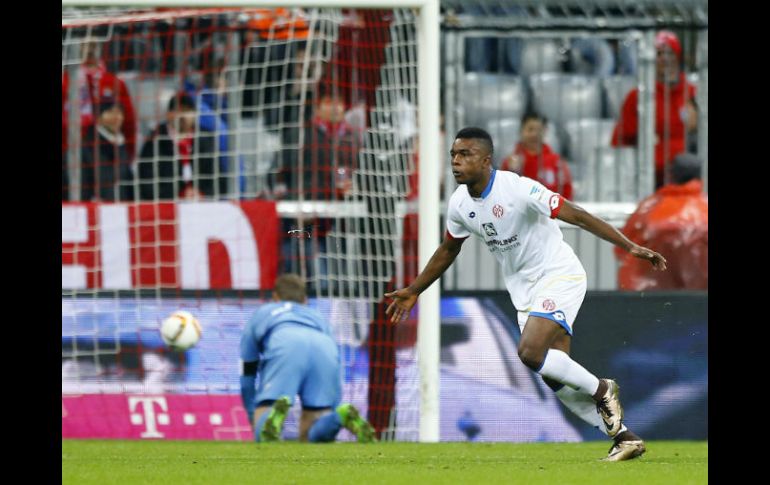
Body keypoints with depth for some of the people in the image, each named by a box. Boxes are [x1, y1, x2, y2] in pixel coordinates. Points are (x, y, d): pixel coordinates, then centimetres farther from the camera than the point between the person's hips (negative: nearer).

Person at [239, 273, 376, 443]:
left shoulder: (261, 314, 40)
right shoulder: (317, 317, 43)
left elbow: (247, 378, 39)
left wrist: (254, 421, 48)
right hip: (326, 350, 2)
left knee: (263, 434, -5)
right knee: (312, 435, 5)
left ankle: (275, 415, -41)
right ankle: (342, 417, -28)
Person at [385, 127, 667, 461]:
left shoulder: (518, 190, -22)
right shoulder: (460, 203, 0)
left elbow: (578, 216, -21)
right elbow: (447, 251, 19)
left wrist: (630, 247, -26)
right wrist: (413, 291, 24)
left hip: (559, 275, -7)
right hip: (524, 290, 7)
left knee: (530, 352, -26)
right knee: (555, 378, 2)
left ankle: (602, 390, -4)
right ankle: (624, 437, 11)